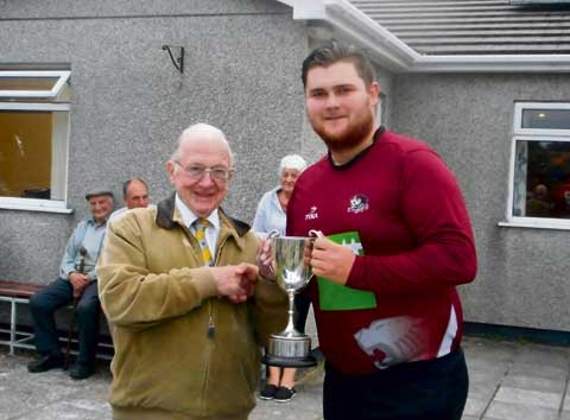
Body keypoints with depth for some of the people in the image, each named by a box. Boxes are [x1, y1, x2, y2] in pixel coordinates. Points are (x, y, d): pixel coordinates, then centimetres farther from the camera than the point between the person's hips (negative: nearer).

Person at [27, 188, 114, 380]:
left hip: (99, 280, -6)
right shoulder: (82, 226, 22)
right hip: (73, 277, 7)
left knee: (86, 307, -35)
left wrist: (88, 278, -18)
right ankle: (51, 354, 0)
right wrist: (72, 274, -5)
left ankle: (85, 362, -18)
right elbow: (67, 257, 17)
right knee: (38, 302, -12)